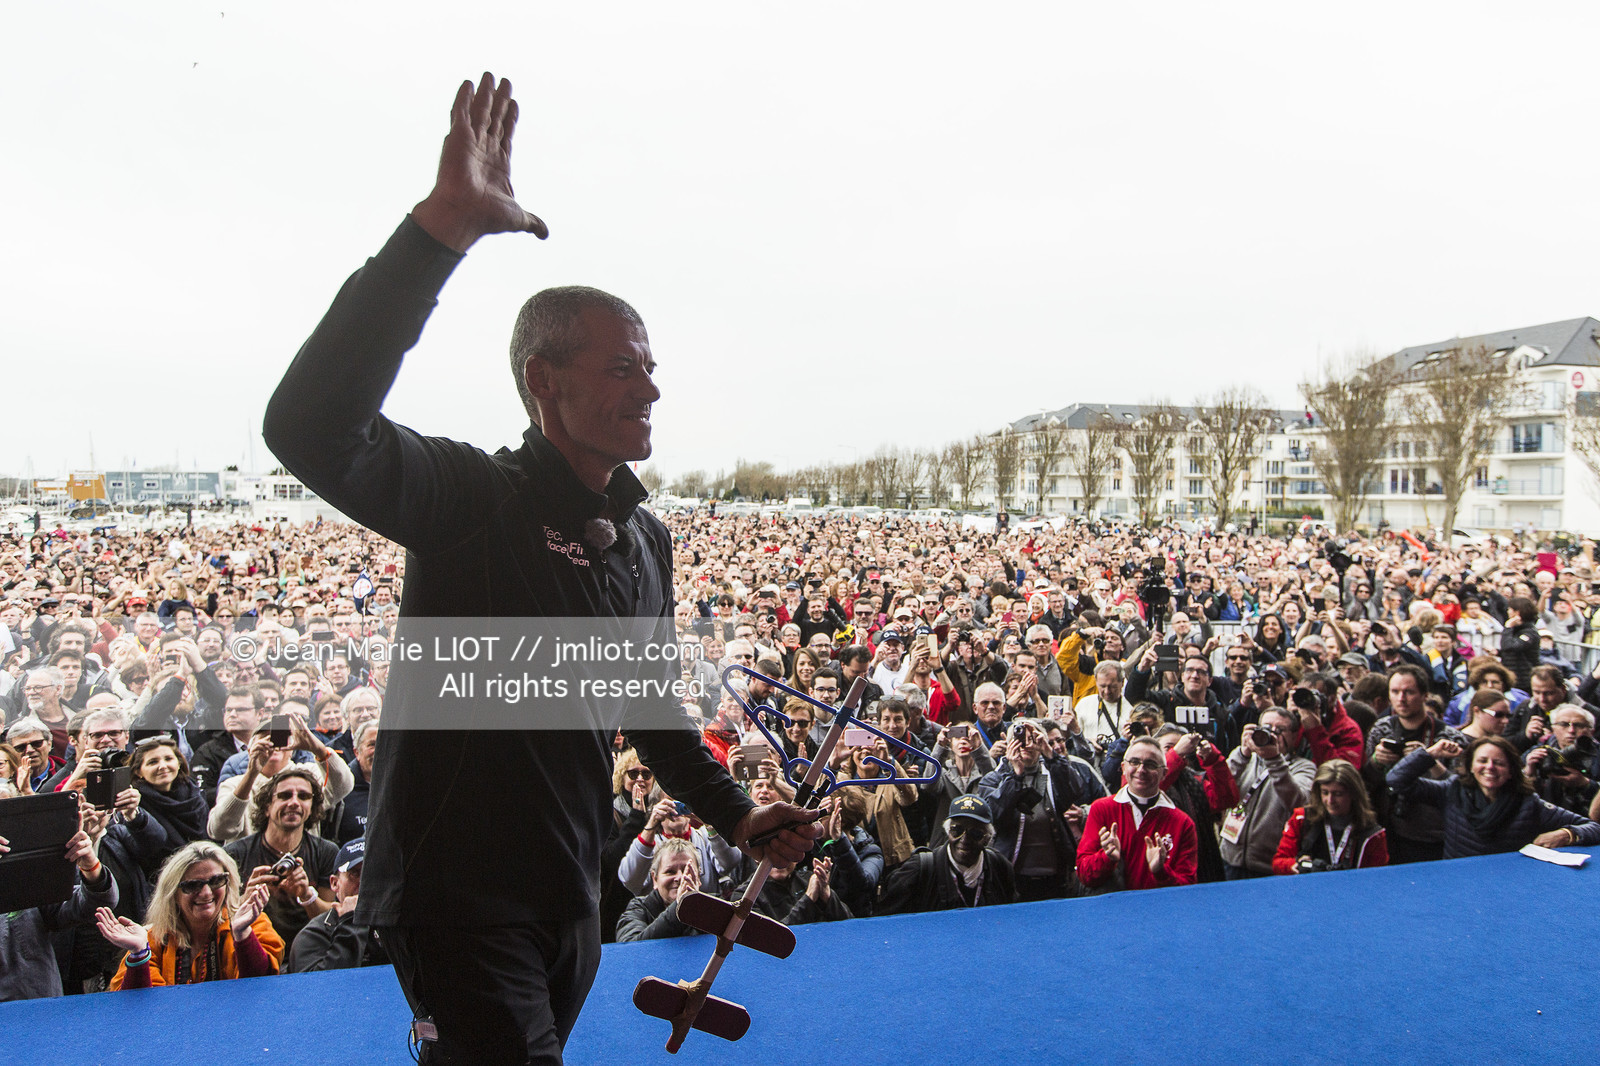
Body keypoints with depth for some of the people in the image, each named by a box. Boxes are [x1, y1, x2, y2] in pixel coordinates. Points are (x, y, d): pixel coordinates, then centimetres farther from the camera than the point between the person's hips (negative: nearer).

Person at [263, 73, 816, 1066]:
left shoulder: (646, 537, 5)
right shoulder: (471, 494, -17)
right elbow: (311, 426, -37)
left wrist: (736, 811, 10)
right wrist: (441, 228, -42)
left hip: (572, 899, 7)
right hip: (458, 896, -7)